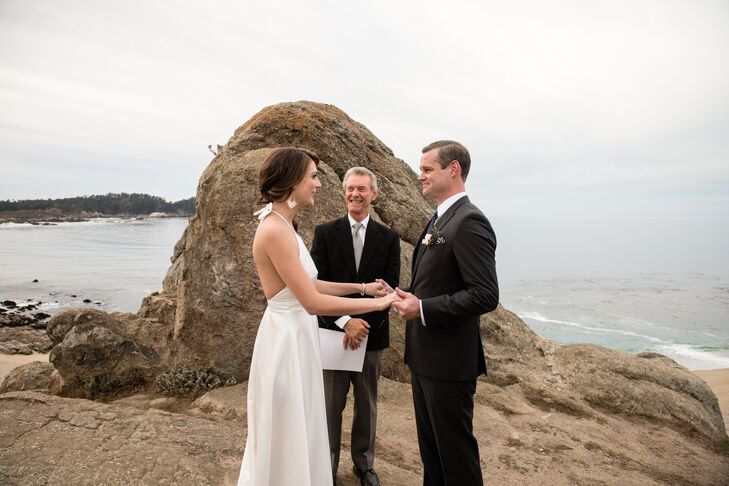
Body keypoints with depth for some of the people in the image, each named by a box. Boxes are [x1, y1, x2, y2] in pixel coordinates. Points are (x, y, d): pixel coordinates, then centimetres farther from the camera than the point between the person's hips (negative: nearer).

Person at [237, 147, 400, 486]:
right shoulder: (275, 230, -23)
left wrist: (361, 287, 10)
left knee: (297, 436, 24)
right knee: (287, 439, 9)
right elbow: (313, 302, -25)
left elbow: (308, 284, 12)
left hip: (296, 336, 10)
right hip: (287, 339, -10)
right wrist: (377, 303, -18)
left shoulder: (282, 226, 7)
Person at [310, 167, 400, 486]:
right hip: (332, 331, -1)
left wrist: (364, 324, -14)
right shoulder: (325, 233, -2)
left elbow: (389, 288, -4)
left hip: (371, 333, 2)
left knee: (367, 405, 16)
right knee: (330, 405, 10)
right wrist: (345, 322, -18)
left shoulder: (388, 238, 1)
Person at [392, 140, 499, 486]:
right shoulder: (439, 220, 12)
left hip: (448, 362, -9)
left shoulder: (469, 221, -19)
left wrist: (423, 309, -23)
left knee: (456, 450, 8)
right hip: (424, 357, 9)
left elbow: (486, 295, -24)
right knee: (430, 445, 23)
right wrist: (411, 298, 5)